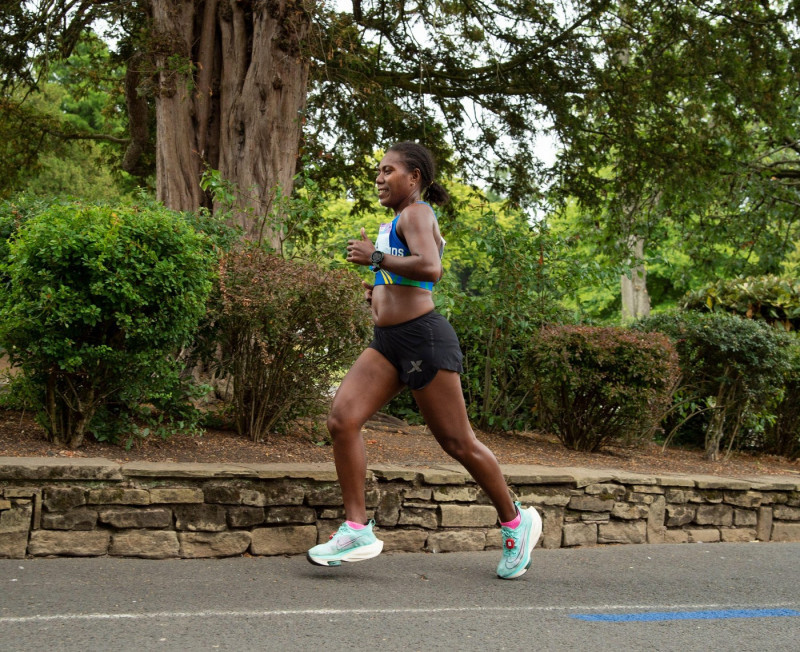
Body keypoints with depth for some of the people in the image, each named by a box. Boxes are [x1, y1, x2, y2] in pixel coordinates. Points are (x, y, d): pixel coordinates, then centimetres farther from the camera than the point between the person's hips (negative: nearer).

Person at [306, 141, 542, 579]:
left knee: (458, 443, 0)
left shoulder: (416, 214, -7)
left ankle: (516, 522, 18)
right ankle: (357, 529, -7)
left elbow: (430, 268, -26)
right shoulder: (398, 223, 22)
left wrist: (375, 257, -19)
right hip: (387, 343, 9)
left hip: (423, 337, -9)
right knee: (341, 419, -9)